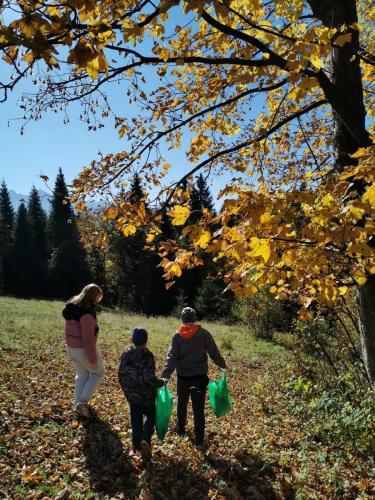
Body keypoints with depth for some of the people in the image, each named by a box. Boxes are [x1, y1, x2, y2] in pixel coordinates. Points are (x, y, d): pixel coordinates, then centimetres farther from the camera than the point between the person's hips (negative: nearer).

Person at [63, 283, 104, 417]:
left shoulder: (71, 307, 3)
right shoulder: (87, 313, -26)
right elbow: (88, 338, -25)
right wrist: (92, 357, -18)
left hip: (71, 348, 8)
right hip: (83, 349, -8)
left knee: (82, 375, 23)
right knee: (98, 372, 14)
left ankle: (78, 405, 31)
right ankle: (83, 401, 9)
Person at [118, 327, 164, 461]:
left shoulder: (126, 354, -5)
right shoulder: (147, 356, -21)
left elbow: (121, 373, 3)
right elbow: (149, 378, -25)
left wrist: (125, 388, 18)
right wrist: (161, 383, -7)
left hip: (131, 394, 4)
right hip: (146, 395, -4)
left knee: (136, 419, 20)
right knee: (151, 416, 14)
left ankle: (137, 443, 22)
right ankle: (146, 439, -4)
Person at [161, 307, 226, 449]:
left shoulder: (177, 335, -8)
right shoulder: (204, 334, -9)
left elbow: (172, 358, -14)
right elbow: (214, 353, -5)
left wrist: (165, 376, -16)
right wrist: (223, 366, 12)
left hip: (183, 376, 1)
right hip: (200, 377, -1)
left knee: (182, 404, 23)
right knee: (199, 409, 4)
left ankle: (180, 430, 41)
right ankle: (199, 441, 3)